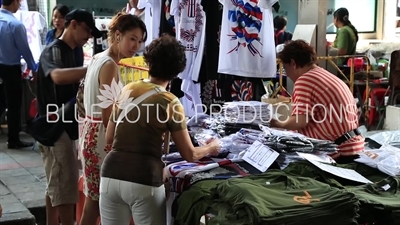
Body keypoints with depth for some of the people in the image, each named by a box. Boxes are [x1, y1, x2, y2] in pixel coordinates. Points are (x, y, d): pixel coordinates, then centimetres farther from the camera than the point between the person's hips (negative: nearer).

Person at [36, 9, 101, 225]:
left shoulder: (67, 52, 15)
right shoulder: (53, 50, -15)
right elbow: (58, 76, -38)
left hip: (63, 127, 10)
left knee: (56, 185, 16)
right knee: (65, 187, -6)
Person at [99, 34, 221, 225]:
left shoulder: (127, 90, 9)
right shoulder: (170, 103, -3)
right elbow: (189, 155, 3)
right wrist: (210, 148, 22)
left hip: (111, 174, 4)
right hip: (144, 181, -4)